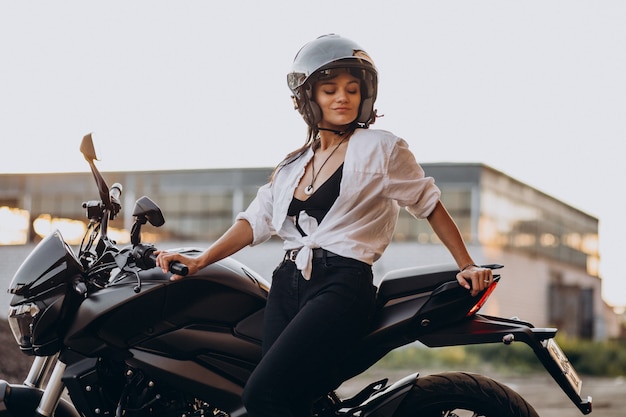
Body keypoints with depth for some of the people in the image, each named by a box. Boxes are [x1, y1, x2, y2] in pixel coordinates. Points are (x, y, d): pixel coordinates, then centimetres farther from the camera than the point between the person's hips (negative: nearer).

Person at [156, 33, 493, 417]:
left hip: (342, 284, -6)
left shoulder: (383, 149, 5)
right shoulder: (294, 164, 20)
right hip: (287, 284, 6)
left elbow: (429, 204, 10)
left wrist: (467, 266, 7)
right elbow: (258, 219, 15)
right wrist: (200, 261, 4)